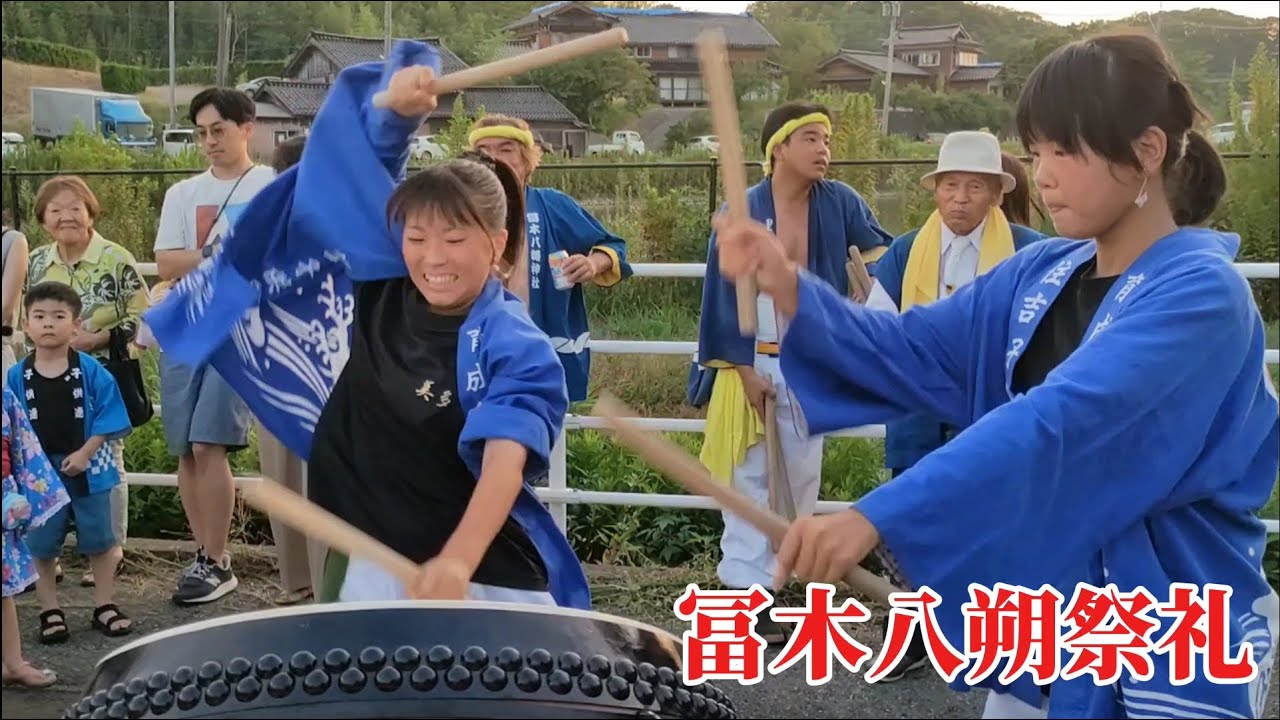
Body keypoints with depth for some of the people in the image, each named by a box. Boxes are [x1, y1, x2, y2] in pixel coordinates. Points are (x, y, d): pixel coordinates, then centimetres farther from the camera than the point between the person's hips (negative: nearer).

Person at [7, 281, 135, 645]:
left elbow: (108, 417, -9)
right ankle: (50, 612, 23)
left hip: (88, 470, -1)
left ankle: (104, 607, 24)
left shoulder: (91, 371, -8)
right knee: (42, 547, 10)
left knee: (100, 542, 10)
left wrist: (85, 453, -17)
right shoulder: (16, 376, -4)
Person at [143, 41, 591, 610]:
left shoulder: (514, 347, -17)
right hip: (367, 563, 5)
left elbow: (506, 462, -31)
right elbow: (362, 159, 5)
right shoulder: (383, 286, -2)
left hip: (482, 577, -5)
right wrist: (394, 109, -16)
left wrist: (456, 562, -46)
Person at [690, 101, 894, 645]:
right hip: (752, 362, -4)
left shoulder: (839, 203, -1)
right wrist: (743, 367, -11)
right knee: (749, 475, -2)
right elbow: (724, 293, -8)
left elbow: (883, 252, 12)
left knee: (803, 472, 10)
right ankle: (747, 588, 3)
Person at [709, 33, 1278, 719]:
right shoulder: (1042, 273, 3)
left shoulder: (1202, 291, -22)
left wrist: (874, 516, -44)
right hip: (1041, 623, 6)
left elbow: (1056, 423, -35)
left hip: (1174, 652, -6)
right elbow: (912, 349, -4)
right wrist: (791, 290, -21)